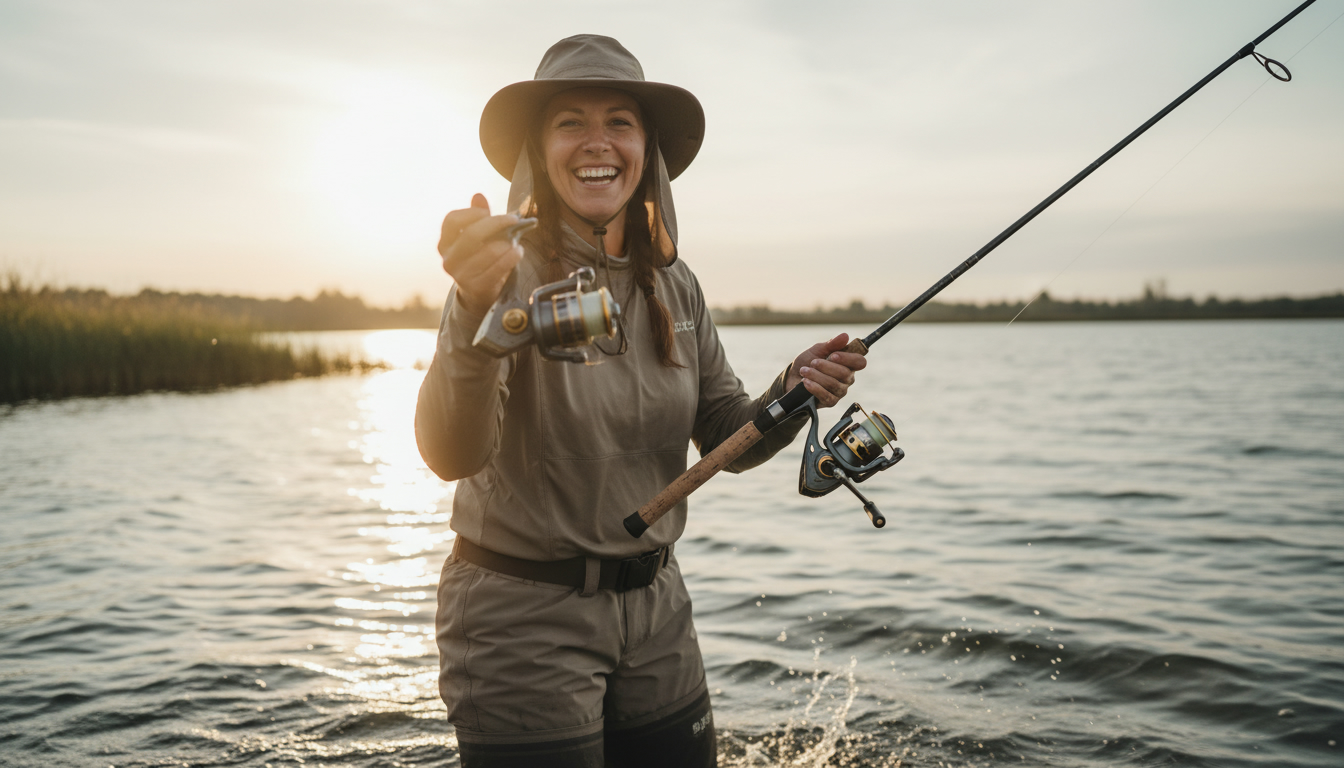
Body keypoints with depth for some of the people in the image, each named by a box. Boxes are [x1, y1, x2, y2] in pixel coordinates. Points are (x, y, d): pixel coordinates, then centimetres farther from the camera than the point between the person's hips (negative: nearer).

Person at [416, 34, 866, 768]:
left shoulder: (673, 285, 3)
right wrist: (476, 312, -46)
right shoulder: (508, 273, -15)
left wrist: (792, 394, -14)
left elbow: (728, 441, 6)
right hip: (523, 619, -5)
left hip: (655, 608, 6)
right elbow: (451, 454, -29)